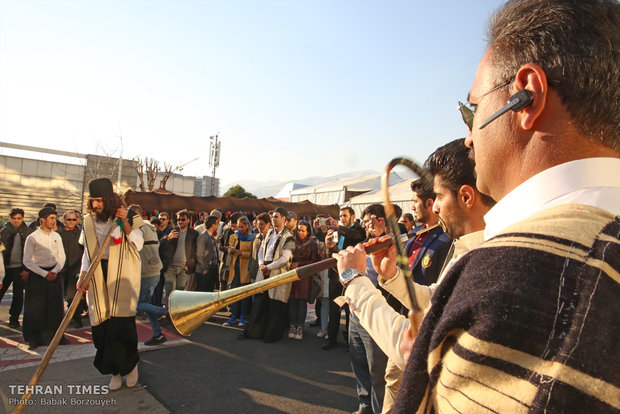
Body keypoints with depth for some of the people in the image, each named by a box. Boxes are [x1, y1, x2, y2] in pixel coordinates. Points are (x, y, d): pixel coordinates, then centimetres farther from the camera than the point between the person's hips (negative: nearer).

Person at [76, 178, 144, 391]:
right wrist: (83, 275, 3)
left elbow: (138, 244, -8)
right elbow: (88, 252, 14)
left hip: (122, 275, -4)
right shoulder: (88, 221, 9)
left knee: (121, 323, -8)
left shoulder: (128, 216, -3)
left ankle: (130, 364, 17)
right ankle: (115, 371, 18)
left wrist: (126, 224, -19)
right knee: (102, 325, 3)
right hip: (98, 279, 4)